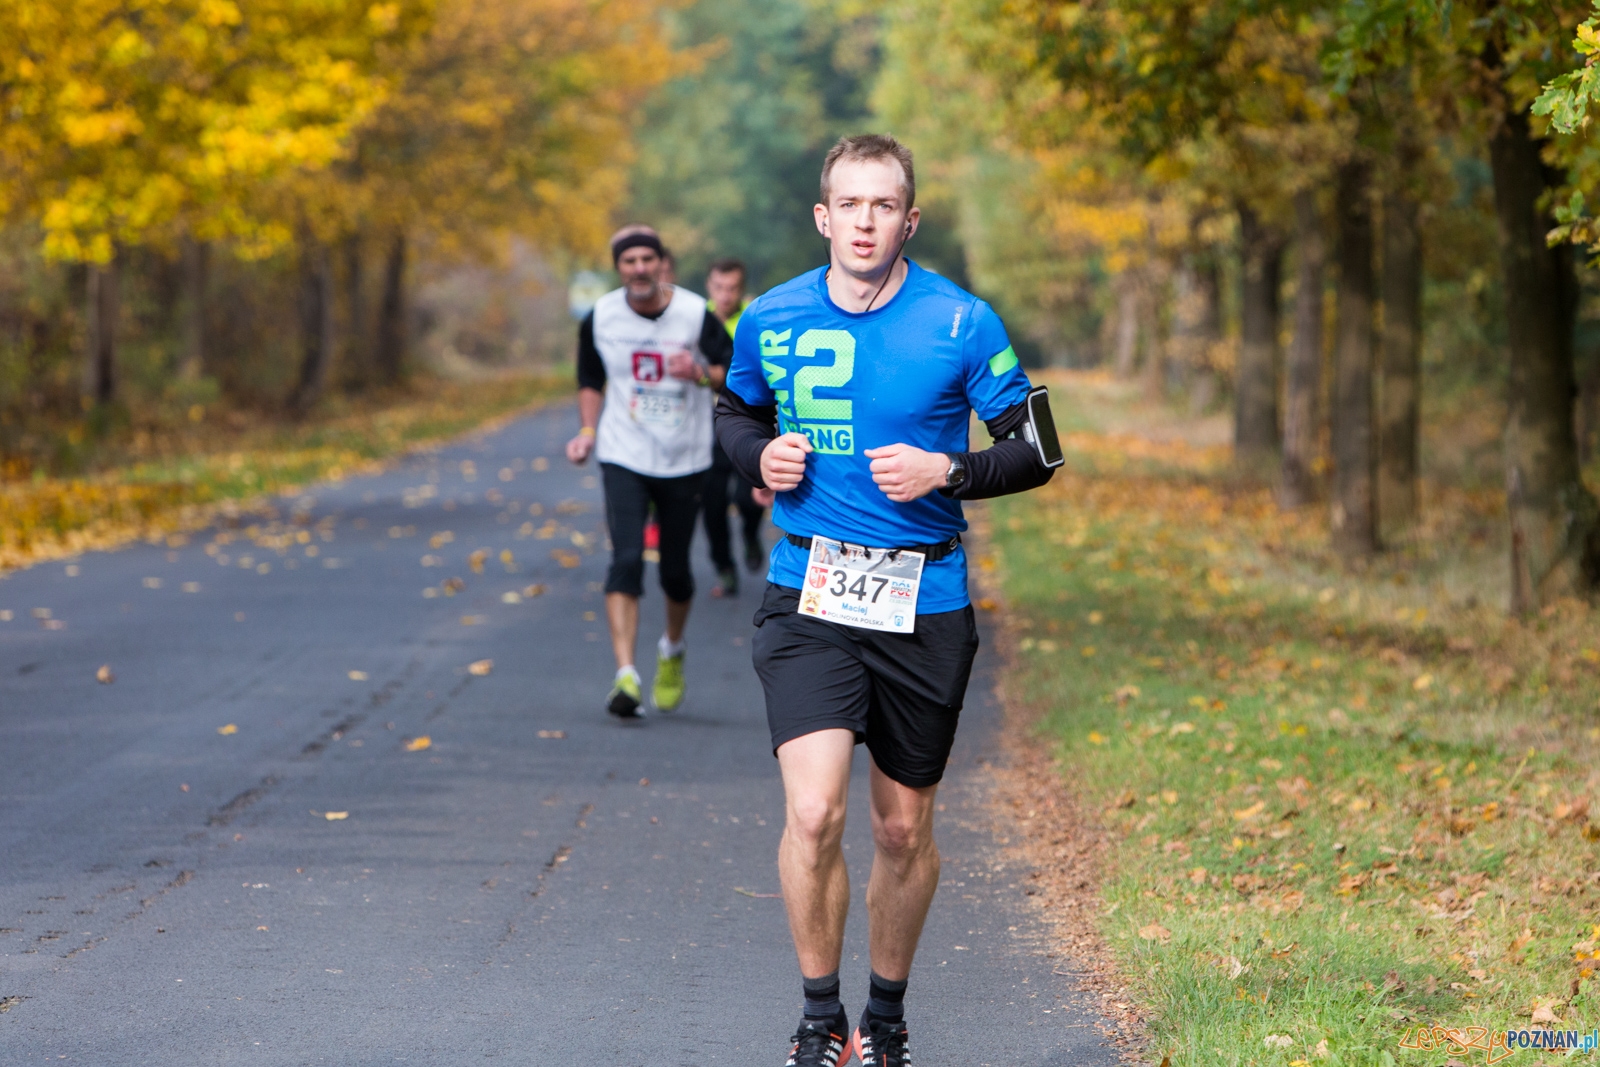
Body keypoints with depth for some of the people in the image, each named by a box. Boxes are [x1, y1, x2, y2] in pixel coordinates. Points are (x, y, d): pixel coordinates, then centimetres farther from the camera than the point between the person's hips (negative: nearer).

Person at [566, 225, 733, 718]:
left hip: (685, 461, 0)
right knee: (626, 560, -17)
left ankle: (672, 650, 39)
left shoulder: (695, 314, -8)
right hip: (624, 457, 0)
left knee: (675, 569, 9)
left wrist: (702, 374, -23)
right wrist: (588, 431, -1)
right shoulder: (600, 318, -2)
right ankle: (625, 675, -21)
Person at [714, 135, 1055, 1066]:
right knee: (813, 812, -16)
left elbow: (1036, 449, 0)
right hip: (809, 597, 0)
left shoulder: (961, 324, -5)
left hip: (924, 604, 0)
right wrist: (760, 458, -1)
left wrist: (947, 472, -17)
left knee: (905, 830, 10)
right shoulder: (772, 321, 2)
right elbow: (736, 413, 21)